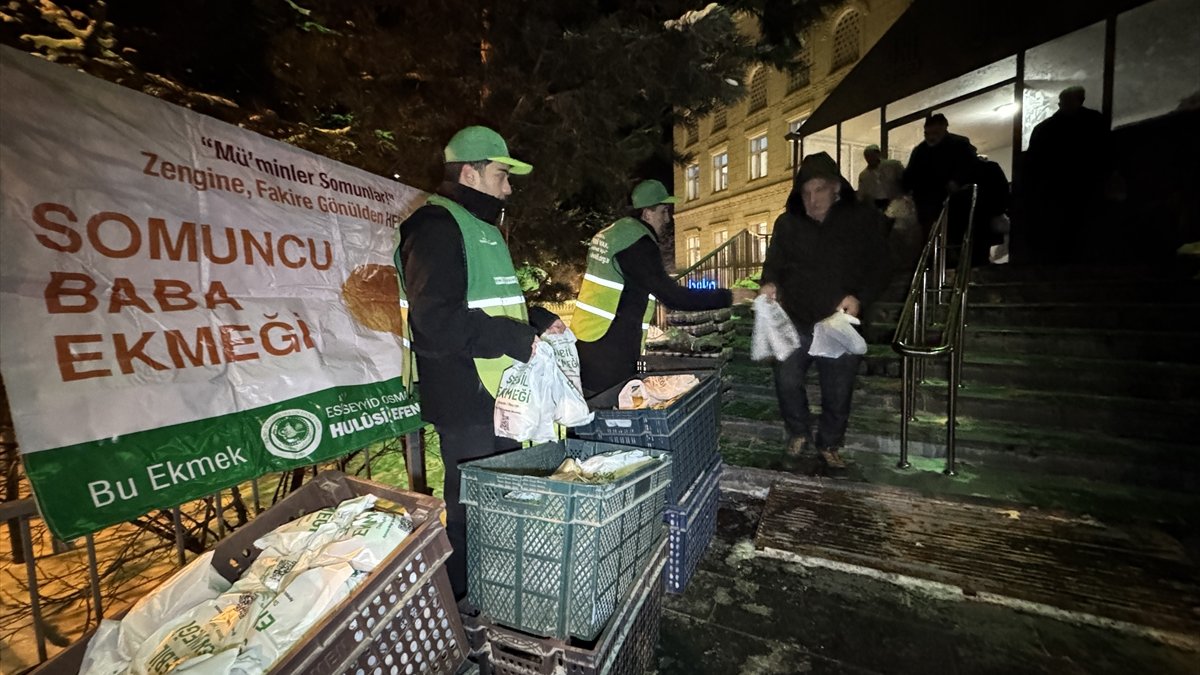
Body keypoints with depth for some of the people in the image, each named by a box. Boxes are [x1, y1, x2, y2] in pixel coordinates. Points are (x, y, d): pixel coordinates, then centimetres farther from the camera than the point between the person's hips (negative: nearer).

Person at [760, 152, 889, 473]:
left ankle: (829, 445, 33)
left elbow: (879, 269, 1)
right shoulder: (787, 223, 3)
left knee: (838, 392, 9)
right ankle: (798, 433, 25)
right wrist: (769, 283, -16)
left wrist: (859, 297, -17)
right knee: (787, 380, -4)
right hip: (796, 322, 1)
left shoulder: (864, 220, -1)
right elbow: (774, 263, 7)